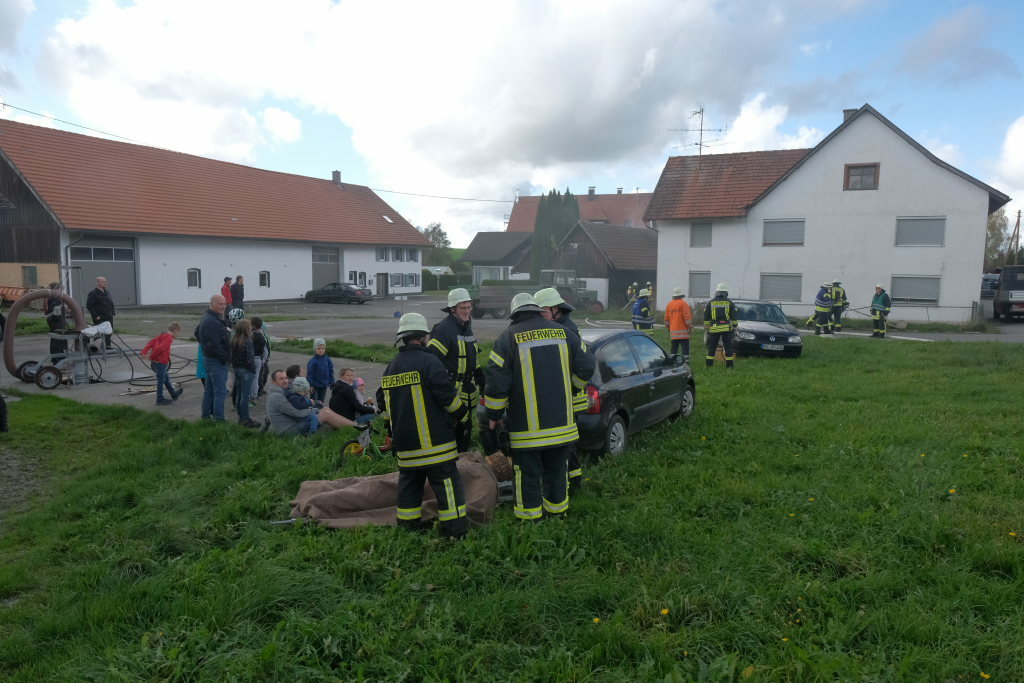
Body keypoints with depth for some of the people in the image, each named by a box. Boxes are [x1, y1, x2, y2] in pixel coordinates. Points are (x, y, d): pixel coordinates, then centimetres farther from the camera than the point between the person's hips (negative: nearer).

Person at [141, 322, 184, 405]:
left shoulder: (161, 336, 13)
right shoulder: (169, 339, -17)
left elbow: (151, 342, 6)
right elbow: (159, 348, -26)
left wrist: (144, 352, -1)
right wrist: (151, 357, -13)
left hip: (154, 362, 10)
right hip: (161, 363, -10)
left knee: (166, 379, 20)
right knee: (161, 381, 1)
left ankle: (174, 395, 34)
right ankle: (160, 399, 9)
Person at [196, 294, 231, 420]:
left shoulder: (207, 318, 14)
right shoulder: (212, 322, -22)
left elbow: (197, 334, 29)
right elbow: (214, 344, -26)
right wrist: (224, 357, -17)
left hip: (208, 358, 11)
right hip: (217, 361, -11)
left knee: (209, 390, 18)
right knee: (220, 392, -8)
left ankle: (205, 416, 27)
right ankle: (219, 418, -6)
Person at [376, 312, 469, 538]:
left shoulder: (391, 367, 12)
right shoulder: (429, 362, -12)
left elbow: (383, 401, 19)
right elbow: (447, 395, -15)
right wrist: (463, 414, 3)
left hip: (405, 444, 7)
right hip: (434, 442, -7)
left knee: (409, 484, 17)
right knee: (447, 483, -2)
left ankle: (407, 528, 22)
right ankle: (457, 531, 0)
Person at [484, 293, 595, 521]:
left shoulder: (507, 338, -7)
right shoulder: (564, 333, 5)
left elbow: (497, 380, -11)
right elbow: (586, 368, 8)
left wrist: (493, 415, 1)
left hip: (526, 423, -4)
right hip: (562, 422, 4)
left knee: (528, 471, 9)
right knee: (556, 468, 19)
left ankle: (529, 513, 17)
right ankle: (557, 508, 32)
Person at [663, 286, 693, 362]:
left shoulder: (669, 304, 10)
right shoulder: (683, 303, -8)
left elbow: (666, 318, 15)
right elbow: (687, 317, -12)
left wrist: (668, 328, 24)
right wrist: (690, 327, -5)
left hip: (673, 332, 5)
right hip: (683, 332, -5)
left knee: (674, 348, 11)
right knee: (685, 348, -4)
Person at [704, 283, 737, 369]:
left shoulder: (710, 302, 5)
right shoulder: (729, 302, 3)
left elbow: (706, 317, 6)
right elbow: (733, 316, 4)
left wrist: (706, 327, 12)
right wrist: (734, 326, 12)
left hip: (714, 328, 1)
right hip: (726, 328, -1)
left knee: (712, 347, 6)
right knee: (728, 347, 4)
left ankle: (709, 363, 5)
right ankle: (729, 364, 3)